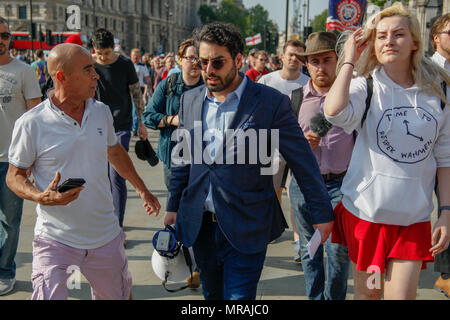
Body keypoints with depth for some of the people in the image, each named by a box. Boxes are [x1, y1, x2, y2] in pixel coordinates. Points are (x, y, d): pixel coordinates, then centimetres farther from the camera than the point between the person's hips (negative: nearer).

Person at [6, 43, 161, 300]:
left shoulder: (102, 112, 2)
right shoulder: (31, 123, -12)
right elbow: (14, 176, -3)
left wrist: (142, 189, 26)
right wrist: (43, 197, -23)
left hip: (106, 237, 4)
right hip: (55, 240, -4)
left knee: (118, 295, 18)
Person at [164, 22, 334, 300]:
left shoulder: (271, 102, -11)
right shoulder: (190, 100, 5)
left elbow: (303, 162, -7)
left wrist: (323, 213, -4)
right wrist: (173, 206, 15)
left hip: (246, 228, -5)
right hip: (199, 223, 5)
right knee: (211, 293, 18)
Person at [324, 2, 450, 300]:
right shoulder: (366, 87, -6)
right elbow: (335, 111, -29)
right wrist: (349, 61, -16)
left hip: (414, 218, 1)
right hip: (366, 211, -1)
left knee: (403, 295, 3)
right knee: (368, 291, 14)